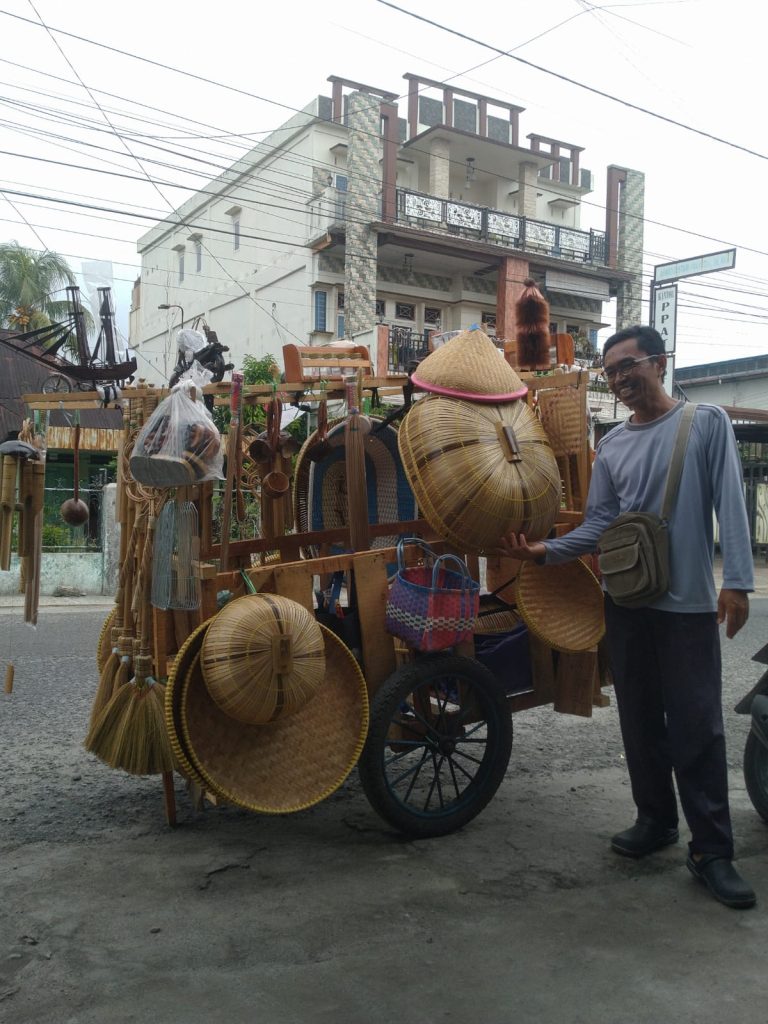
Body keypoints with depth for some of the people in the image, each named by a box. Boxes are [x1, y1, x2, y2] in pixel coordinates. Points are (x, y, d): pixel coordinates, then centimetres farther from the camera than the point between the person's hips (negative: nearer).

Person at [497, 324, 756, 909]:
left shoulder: (706, 423, -1)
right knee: (641, 720, 13)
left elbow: (730, 505, -6)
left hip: (689, 603, -5)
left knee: (696, 727, -3)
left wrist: (737, 581, -14)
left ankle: (712, 851, 7)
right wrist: (546, 551, -7)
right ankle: (655, 820, 29)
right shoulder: (612, 446, 10)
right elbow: (599, 525, 7)